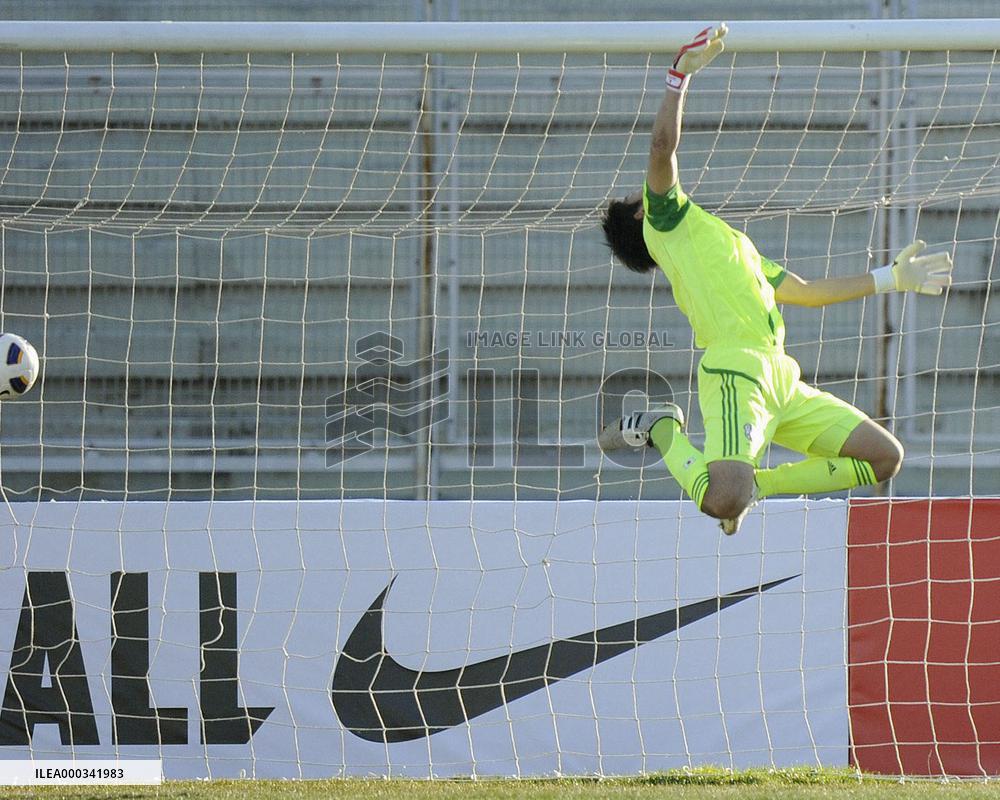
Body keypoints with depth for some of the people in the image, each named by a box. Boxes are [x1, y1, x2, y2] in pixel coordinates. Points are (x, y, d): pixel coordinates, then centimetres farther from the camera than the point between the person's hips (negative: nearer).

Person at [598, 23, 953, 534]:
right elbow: (663, 147, -8)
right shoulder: (667, 217, 11)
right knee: (723, 504, -29)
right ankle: (663, 430, 1)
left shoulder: (734, 247, 34)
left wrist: (891, 278, 40)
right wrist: (680, 74, -5)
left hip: (782, 381, 9)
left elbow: (806, 292, 39)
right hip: (736, 372, -9)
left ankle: (747, 484, 8)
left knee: (885, 457, 7)